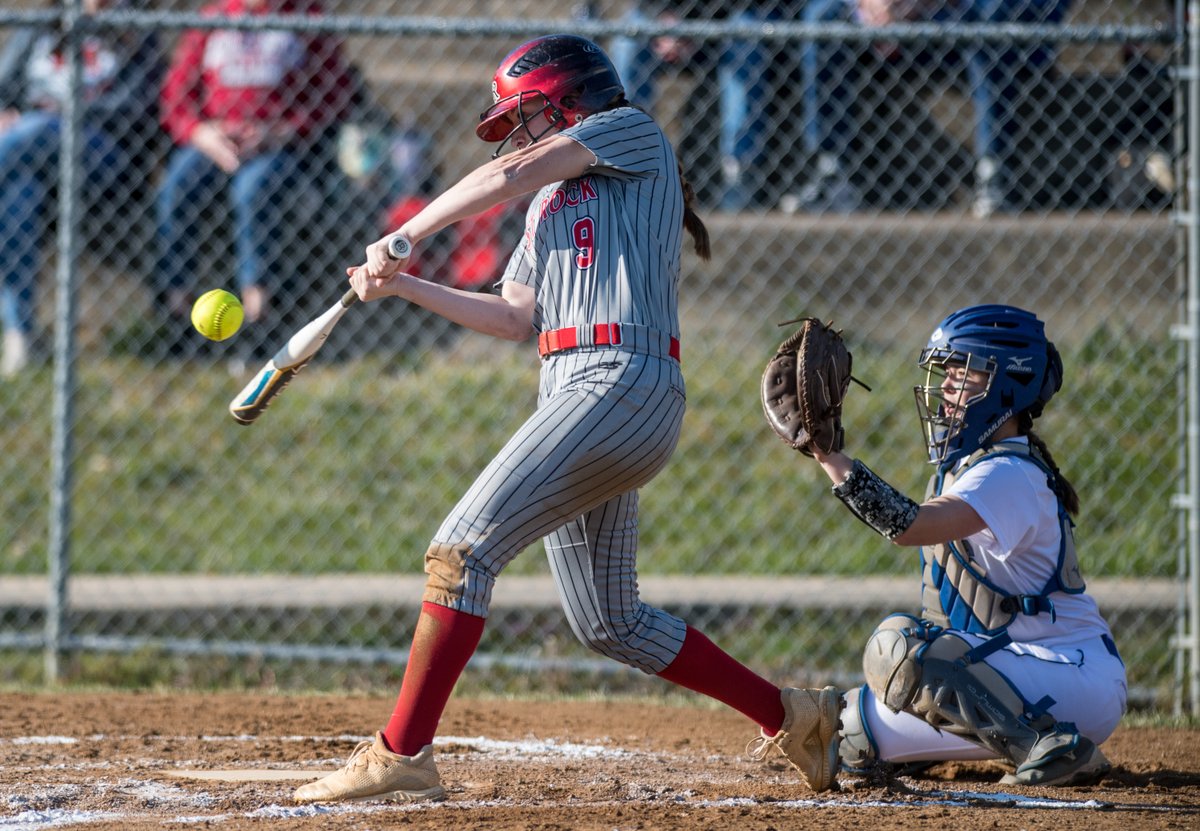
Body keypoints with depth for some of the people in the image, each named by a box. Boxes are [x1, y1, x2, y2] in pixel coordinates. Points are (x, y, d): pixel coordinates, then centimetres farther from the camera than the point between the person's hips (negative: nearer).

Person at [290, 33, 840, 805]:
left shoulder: (632, 130, 3)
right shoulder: (551, 202, 28)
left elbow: (511, 174, -7)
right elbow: (516, 315, 21)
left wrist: (403, 238, -1)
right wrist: (402, 285, 16)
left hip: (622, 385, -10)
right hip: (574, 392, 10)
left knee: (462, 550, -18)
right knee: (608, 623, 12)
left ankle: (402, 752, -22)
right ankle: (791, 716, 21)